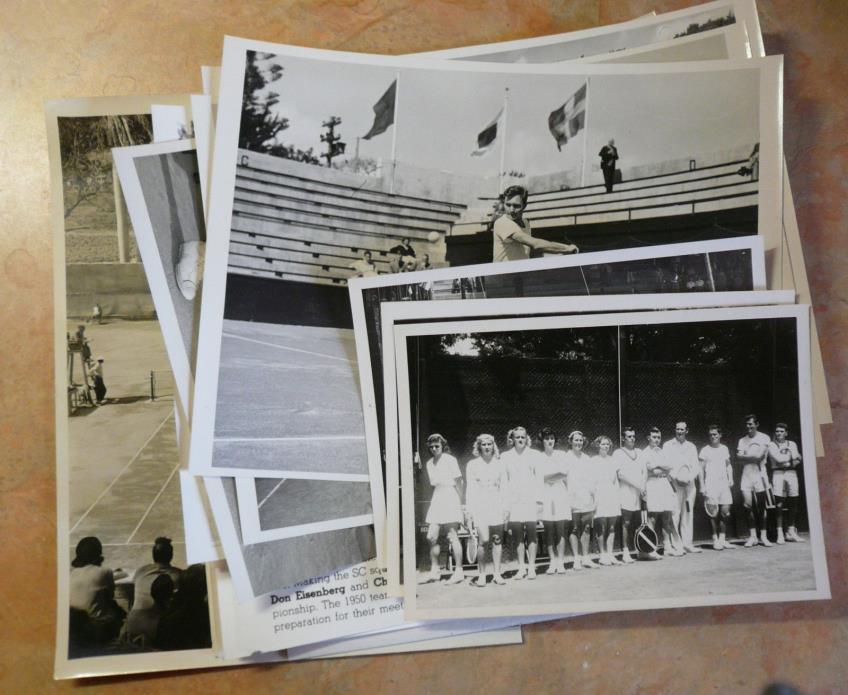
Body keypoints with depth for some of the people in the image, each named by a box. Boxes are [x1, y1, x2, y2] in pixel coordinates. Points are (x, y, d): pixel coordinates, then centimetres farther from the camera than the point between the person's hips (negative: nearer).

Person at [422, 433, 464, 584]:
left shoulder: (450, 460, -3)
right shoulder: (429, 463, 15)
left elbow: (458, 481, 1)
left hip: (450, 496, -6)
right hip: (436, 499, 6)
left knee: (452, 537, -6)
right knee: (431, 537, 1)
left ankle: (458, 571, -1)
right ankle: (434, 571, 11)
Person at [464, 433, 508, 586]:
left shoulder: (499, 464, 9)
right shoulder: (472, 465, 4)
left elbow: (504, 486, 10)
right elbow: (470, 488, 3)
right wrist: (469, 509, -3)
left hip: (497, 505, 2)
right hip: (480, 505, -2)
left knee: (497, 540, 3)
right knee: (484, 540, -11)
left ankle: (496, 574, 12)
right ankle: (482, 575, -1)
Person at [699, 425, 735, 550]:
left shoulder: (724, 448, 13)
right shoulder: (705, 450, 1)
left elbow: (728, 465, 20)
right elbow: (701, 469, 0)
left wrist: (731, 478, 6)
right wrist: (702, 485, -6)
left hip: (724, 483, 4)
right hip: (711, 485, -4)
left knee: (725, 511, 0)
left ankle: (722, 539, 11)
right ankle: (715, 539, 5)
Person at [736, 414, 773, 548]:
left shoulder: (764, 438, 2)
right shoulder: (742, 440, 13)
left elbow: (759, 456, -9)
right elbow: (738, 457, 1)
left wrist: (745, 456, -2)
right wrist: (753, 457, -9)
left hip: (759, 474, -3)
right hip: (746, 475, 3)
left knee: (762, 506, 0)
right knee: (748, 505, -3)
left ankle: (763, 536, 6)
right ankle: (752, 536, 2)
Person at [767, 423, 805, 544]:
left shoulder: (792, 444, 17)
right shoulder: (771, 445, 7)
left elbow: (797, 460, 3)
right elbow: (778, 459, -7)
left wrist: (786, 462, -9)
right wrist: (791, 457, 3)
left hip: (791, 473, 3)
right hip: (778, 474, -3)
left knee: (792, 503, 2)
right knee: (779, 503, -9)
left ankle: (791, 531, 10)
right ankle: (780, 533, -8)